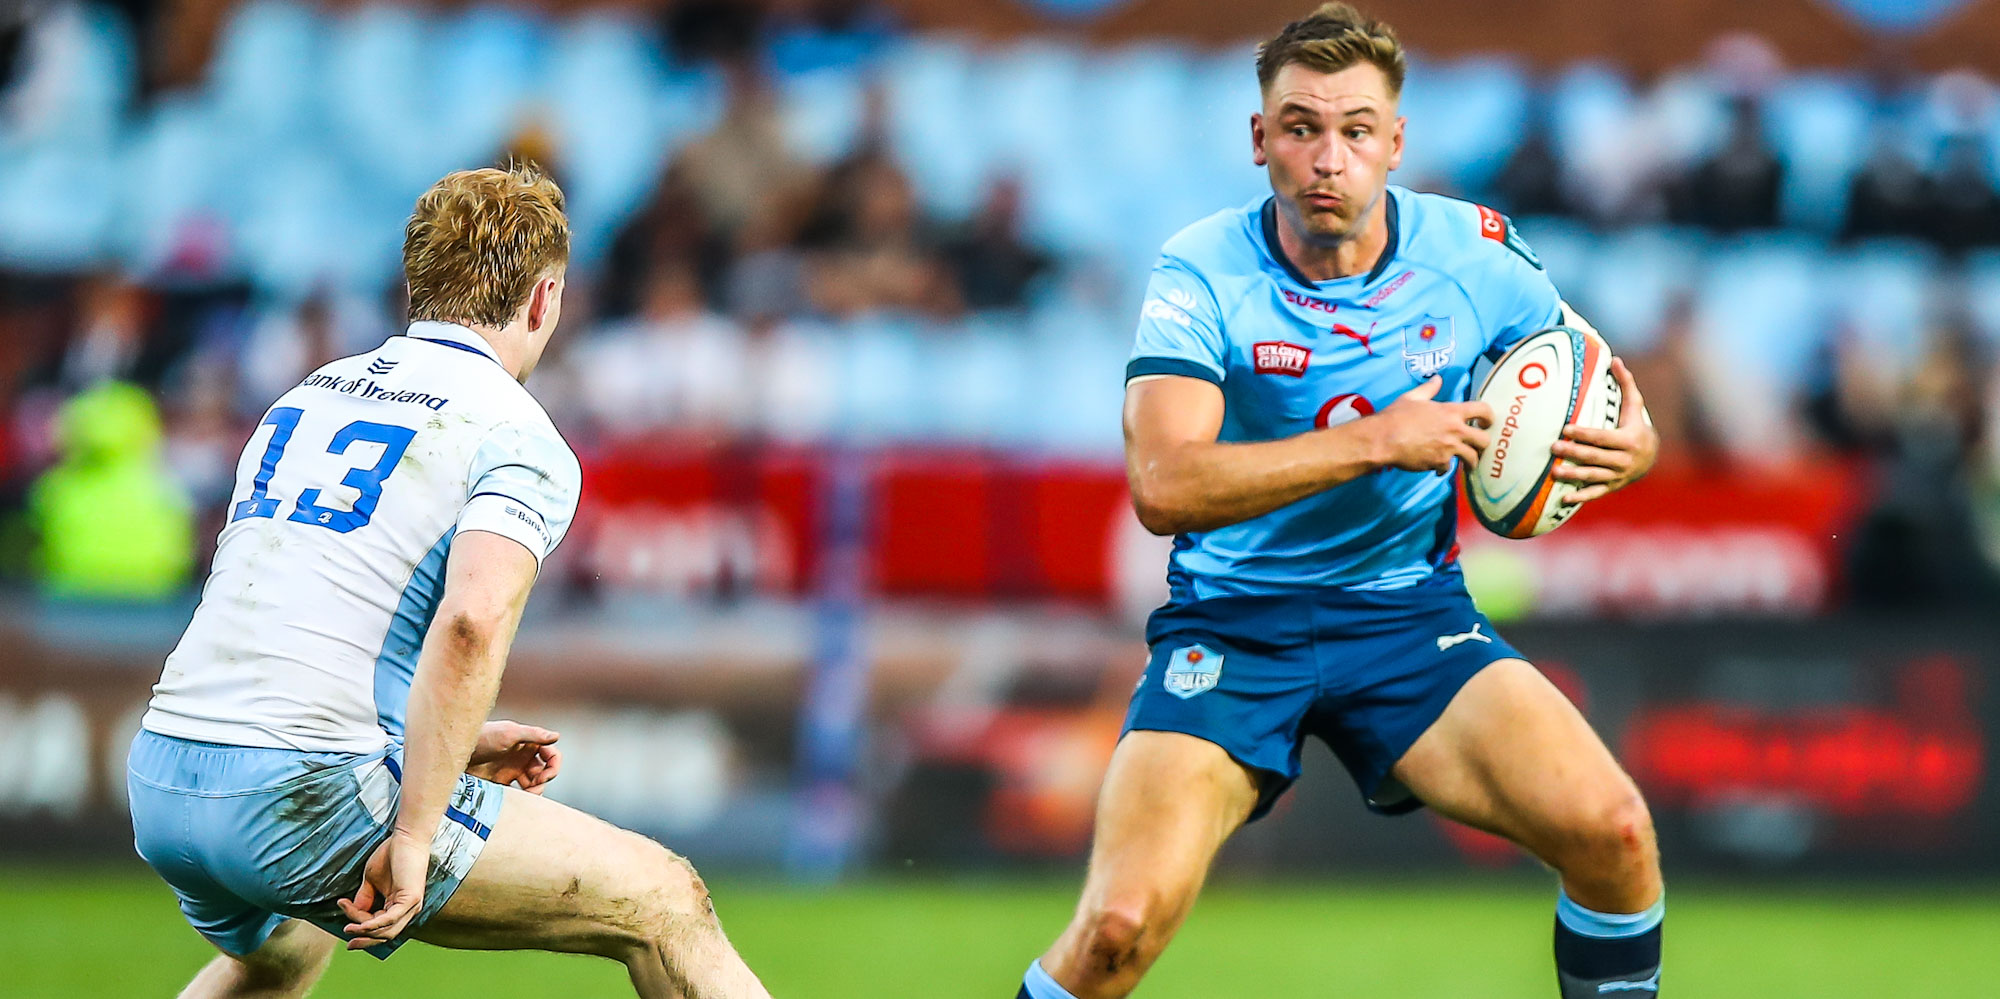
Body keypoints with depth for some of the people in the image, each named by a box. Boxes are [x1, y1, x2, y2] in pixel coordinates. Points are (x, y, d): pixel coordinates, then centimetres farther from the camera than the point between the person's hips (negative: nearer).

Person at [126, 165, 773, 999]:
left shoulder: (305, 398, 20)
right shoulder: (520, 441, -3)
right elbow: (473, 621, -23)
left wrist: (447, 743, 31)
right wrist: (414, 835, -21)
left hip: (158, 784, 8)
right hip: (307, 800, -8)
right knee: (664, 902, 1)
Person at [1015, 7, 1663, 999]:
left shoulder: (1473, 255, -3)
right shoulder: (1201, 275, -12)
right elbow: (1163, 486, -25)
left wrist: (1633, 446, -11)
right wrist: (1378, 440, -25)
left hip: (1411, 616, 3)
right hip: (1231, 620, -2)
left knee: (1610, 828, -20)